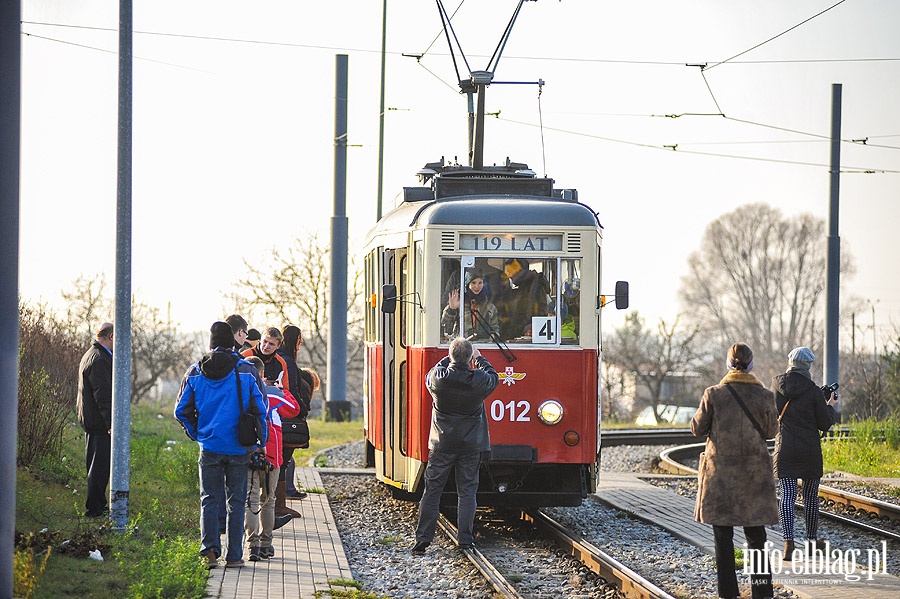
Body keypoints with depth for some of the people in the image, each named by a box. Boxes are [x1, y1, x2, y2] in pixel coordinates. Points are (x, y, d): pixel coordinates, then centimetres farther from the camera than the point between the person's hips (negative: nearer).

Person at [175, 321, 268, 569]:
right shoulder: (246, 370, -3)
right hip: (239, 447, -1)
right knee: (236, 501, 6)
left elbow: (182, 411, 5)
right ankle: (234, 556, 6)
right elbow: (259, 409, -4)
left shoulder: (195, 372, 2)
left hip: (209, 446, 1)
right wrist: (260, 442, 6)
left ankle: (209, 548, -8)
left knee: (209, 499, 9)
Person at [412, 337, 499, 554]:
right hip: (471, 445, 0)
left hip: (442, 444, 0)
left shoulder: (437, 377, -12)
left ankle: (423, 536, 3)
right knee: (467, 491, 5)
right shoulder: (478, 380, -12)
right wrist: (480, 358, 27)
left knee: (432, 489, 6)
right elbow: (493, 377, 12)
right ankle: (465, 538, 3)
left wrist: (450, 359, 23)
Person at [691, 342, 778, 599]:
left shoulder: (714, 395, -10)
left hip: (721, 473, -1)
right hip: (754, 474, 1)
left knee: (723, 537, 7)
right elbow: (770, 431, 5)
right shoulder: (763, 395, -7)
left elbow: (698, 428, -1)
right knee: (756, 537, 10)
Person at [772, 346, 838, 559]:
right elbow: (825, 424, -4)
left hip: (784, 449, 2)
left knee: (787, 495, -3)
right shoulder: (813, 391, -11)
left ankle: (789, 544, -17)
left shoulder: (777, 385, -1)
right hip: (810, 450, -2)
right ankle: (812, 539, 27)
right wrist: (830, 406, 15)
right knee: (810, 495, 14)